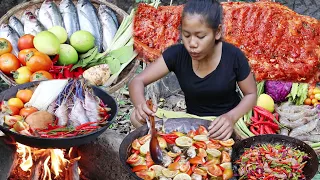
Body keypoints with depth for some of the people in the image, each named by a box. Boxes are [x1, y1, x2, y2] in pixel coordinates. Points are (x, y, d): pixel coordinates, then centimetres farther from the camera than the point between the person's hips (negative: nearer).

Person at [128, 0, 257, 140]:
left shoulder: (233, 56, -18)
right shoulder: (176, 54, -14)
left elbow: (251, 94, -5)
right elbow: (137, 81, -14)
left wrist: (232, 117, -27)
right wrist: (140, 105, -38)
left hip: (227, 123, -3)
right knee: (137, 117, -19)